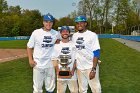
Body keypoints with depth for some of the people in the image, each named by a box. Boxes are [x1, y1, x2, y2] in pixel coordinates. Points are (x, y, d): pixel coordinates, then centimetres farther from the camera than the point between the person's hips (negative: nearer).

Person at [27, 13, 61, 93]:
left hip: (50, 64, 2)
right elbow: (29, 47, 1)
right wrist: (30, 59, -5)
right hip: (38, 64, -2)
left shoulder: (56, 33, -1)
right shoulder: (36, 33, -8)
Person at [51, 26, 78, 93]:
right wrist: (57, 70, -8)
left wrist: (73, 70, -10)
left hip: (71, 73, 0)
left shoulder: (73, 45, 3)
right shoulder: (57, 45, 6)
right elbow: (54, 59, 5)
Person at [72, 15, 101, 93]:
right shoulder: (74, 36, 8)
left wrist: (94, 69, -19)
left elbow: (96, 53, -12)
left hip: (90, 67, -5)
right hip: (79, 67, 5)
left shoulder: (92, 35, -9)